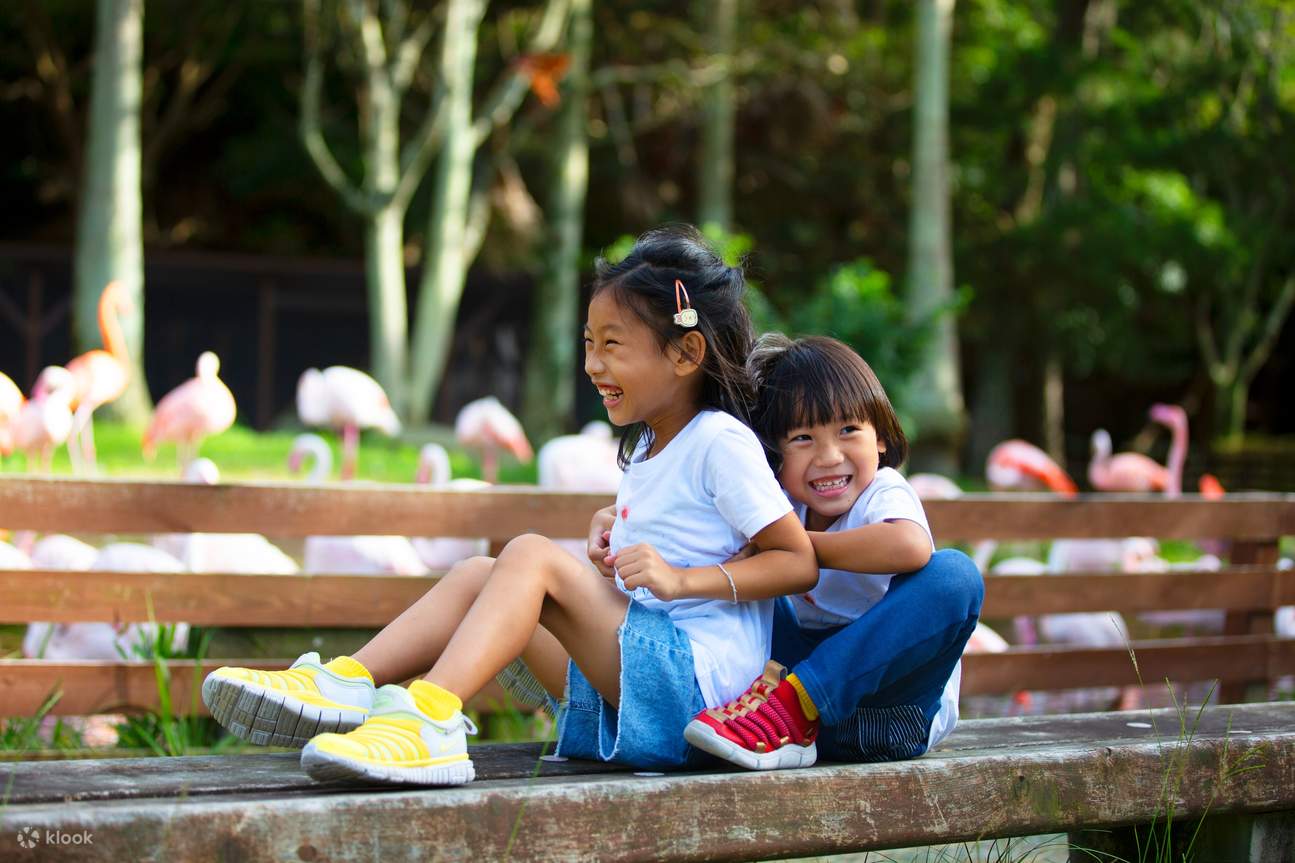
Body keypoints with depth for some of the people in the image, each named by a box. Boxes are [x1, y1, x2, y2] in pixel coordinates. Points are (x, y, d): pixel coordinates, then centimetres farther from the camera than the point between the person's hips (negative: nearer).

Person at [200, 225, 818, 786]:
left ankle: (431, 716, -42)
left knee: (531, 555, -24)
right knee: (479, 574, 0)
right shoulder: (648, 449, 22)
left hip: (697, 672, -9)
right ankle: (344, 684, -17)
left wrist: (679, 578, -18)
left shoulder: (722, 441, -6)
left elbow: (801, 562, -11)